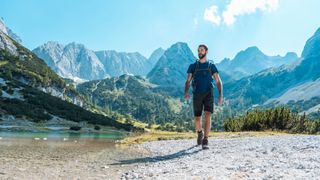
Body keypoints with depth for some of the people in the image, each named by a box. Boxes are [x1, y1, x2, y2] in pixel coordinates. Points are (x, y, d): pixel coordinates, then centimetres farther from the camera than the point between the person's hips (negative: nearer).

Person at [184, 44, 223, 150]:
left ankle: (205, 142, -15)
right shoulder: (192, 66, 11)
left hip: (208, 94, -1)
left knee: (208, 116, -18)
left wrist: (220, 95, -8)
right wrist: (186, 92, -16)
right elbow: (188, 82, 4)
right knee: (197, 119, 7)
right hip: (197, 95, 1)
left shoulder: (211, 66, 10)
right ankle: (200, 133, 39)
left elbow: (218, 82, 6)